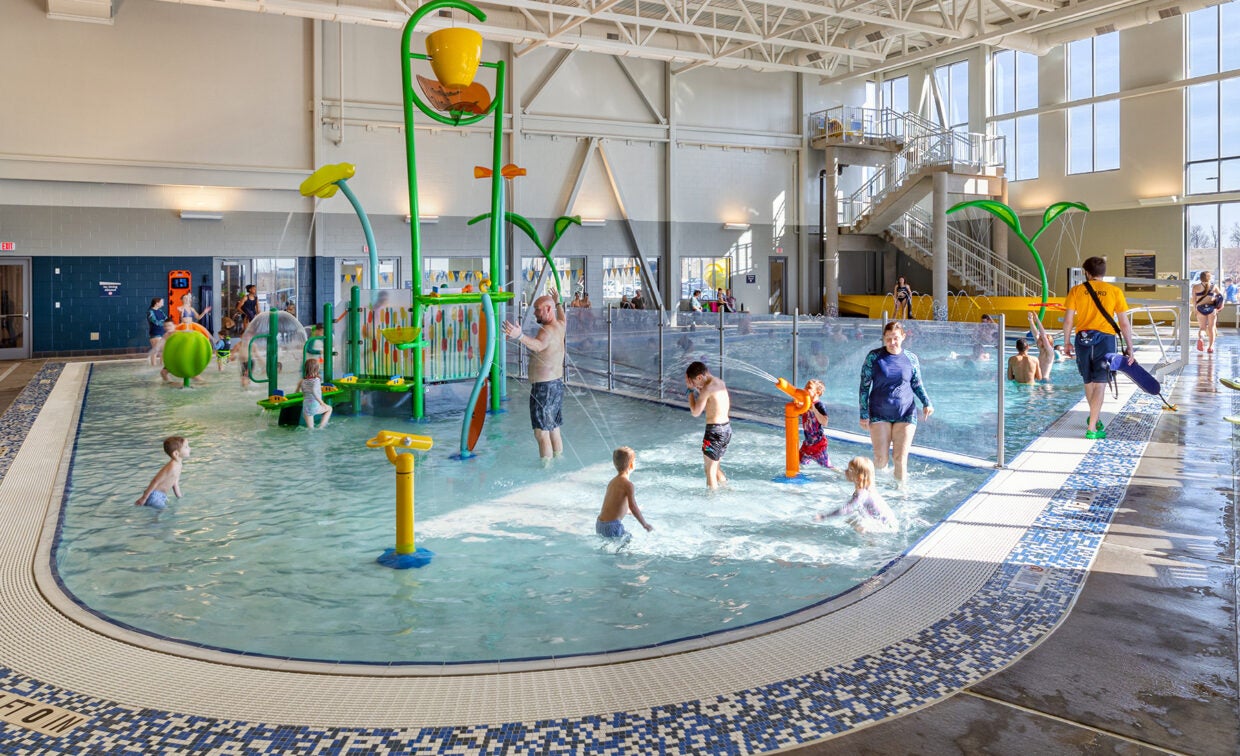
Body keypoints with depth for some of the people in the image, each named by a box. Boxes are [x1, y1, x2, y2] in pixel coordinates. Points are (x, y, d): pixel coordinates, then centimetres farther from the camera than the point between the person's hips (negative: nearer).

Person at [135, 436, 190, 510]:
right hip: (155, 496, -9)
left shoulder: (178, 465, 4)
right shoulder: (171, 467, -26)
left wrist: (179, 497, 20)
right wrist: (144, 498, -23)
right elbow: (155, 482, -25)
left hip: (162, 496, 9)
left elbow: (175, 483, 18)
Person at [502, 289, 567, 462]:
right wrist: (558, 303, 52)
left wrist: (520, 336, -59)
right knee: (554, 430, 18)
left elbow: (538, 345, -43)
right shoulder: (560, 326, 10)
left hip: (543, 387, -10)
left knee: (541, 432, -9)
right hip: (557, 383, 10)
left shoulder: (548, 331, -20)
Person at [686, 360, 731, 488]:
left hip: (715, 430, -9)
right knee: (715, 467, 23)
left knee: (710, 470, 2)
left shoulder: (707, 388, -18)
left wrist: (691, 390, -7)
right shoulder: (719, 382, 8)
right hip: (727, 427, 9)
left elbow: (695, 412, -15)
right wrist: (699, 390, 11)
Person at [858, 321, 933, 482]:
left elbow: (917, 385, 11)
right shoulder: (874, 357, -3)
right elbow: (864, 386, 0)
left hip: (905, 414, 1)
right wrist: (864, 414, -4)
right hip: (879, 414, -1)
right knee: (880, 458, -1)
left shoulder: (911, 358, 2)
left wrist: (926, 403, -6)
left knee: (900, 458, -2)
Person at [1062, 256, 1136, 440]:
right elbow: (1124, 324, 0)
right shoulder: (1115, 291, 1)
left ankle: (1096, 417, 38)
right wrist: (1129, 348, 8)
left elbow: (1068, 320, -1)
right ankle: (1092, 427, -11)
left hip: (1082, 339, 2)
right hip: (1105, 339, -2)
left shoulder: (1076, 290, 2)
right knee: (1100, 384, -3)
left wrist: (1067, 343, 10)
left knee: (1089, 381, 20)